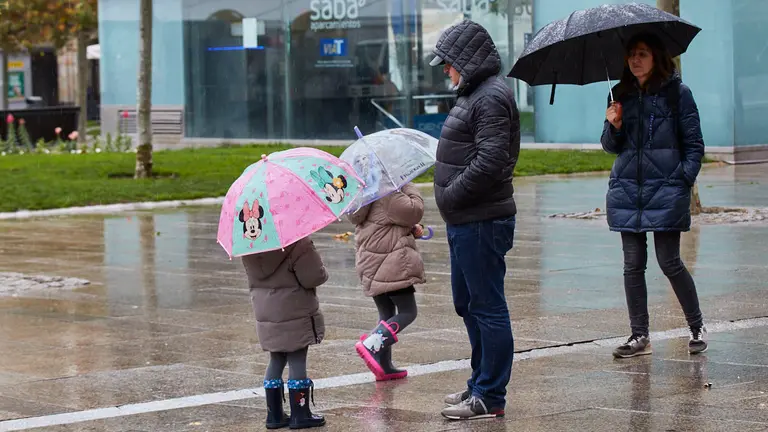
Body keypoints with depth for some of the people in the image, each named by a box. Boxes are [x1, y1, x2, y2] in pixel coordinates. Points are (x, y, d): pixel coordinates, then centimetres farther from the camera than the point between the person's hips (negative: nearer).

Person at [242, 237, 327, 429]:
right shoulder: (298, 242, -20)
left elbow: (254, 278, 10)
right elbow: (314, 277, -18)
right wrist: (322, 272, 2)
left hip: (265, 313, 6)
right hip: (295, 312, -6)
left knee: (276, 361, 14)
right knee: (298, 360, 1)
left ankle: (274, 415, 17)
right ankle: (300, 415, 5)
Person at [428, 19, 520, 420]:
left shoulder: (492, 98, -15)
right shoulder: (474, 94, 16)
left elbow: (489, 162, -24)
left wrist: (449, 196, -16)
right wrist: (449, 199, 9)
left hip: (482, 224, -11)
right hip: (465, 222, 11)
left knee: (487, 307, -4)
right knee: (467, 304, 19)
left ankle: (490, 396, 2)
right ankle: (480, 384, 30)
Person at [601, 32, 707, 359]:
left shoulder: (677, 93, -1)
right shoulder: (622, 95, 10)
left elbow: (694, 144, 1)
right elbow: (611, 147, 14)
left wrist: (684, 180, -9)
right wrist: (613, 126, -6)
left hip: (665, 192, -4)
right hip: (627, 191, 4)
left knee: (669, 262, -4)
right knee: (633, 265, 4)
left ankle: (697, 327, 14)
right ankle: (639, 337, 10)